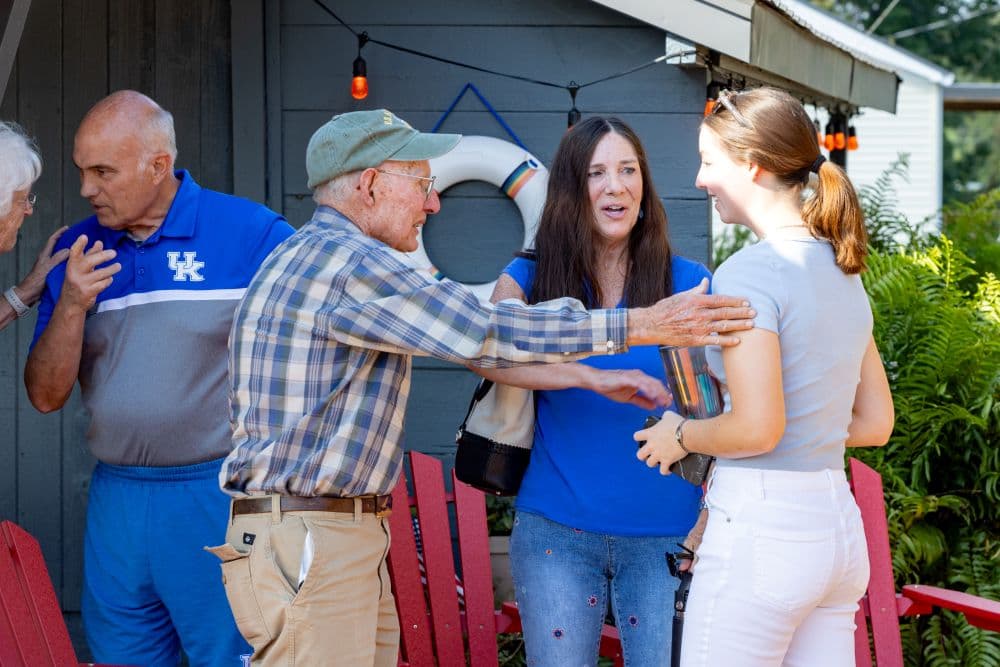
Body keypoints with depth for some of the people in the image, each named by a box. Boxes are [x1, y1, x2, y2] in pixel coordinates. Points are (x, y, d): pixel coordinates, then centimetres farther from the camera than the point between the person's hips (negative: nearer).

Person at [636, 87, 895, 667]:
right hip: (839, 526, 8)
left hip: (760, 531, -8)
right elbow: (876, 423, 17)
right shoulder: (844, 271, 12)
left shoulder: (750, 271, -13)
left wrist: (683, 436, -2)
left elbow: (757, 427, -19)